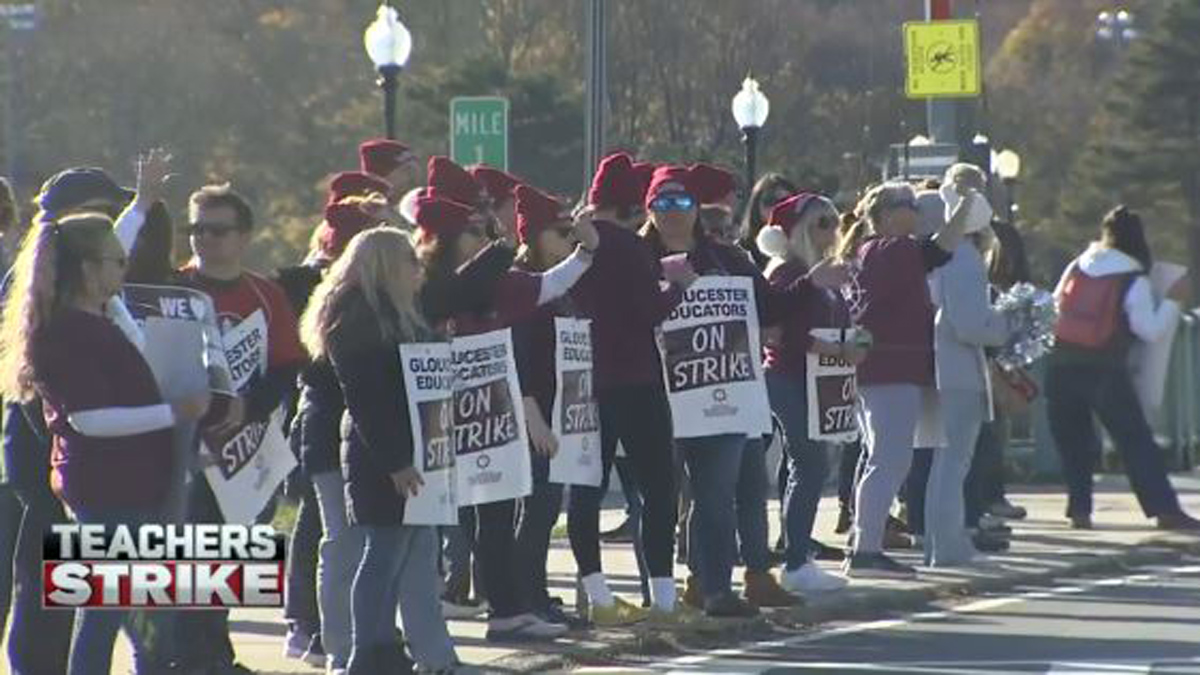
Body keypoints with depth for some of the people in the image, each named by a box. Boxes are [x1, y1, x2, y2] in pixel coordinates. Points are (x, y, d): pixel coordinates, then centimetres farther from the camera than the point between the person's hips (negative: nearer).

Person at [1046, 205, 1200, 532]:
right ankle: (1165, 509, -8)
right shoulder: (1134, 282, -5)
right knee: (1137, 442, -1)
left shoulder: (1076, 268, 9)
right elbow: (1151, 330, -7)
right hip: (1104, 370, -4)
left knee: (1073, 442, 15)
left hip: (1061, 366, 4)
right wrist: (1174, 300, 1)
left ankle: (1079, 510, 8)